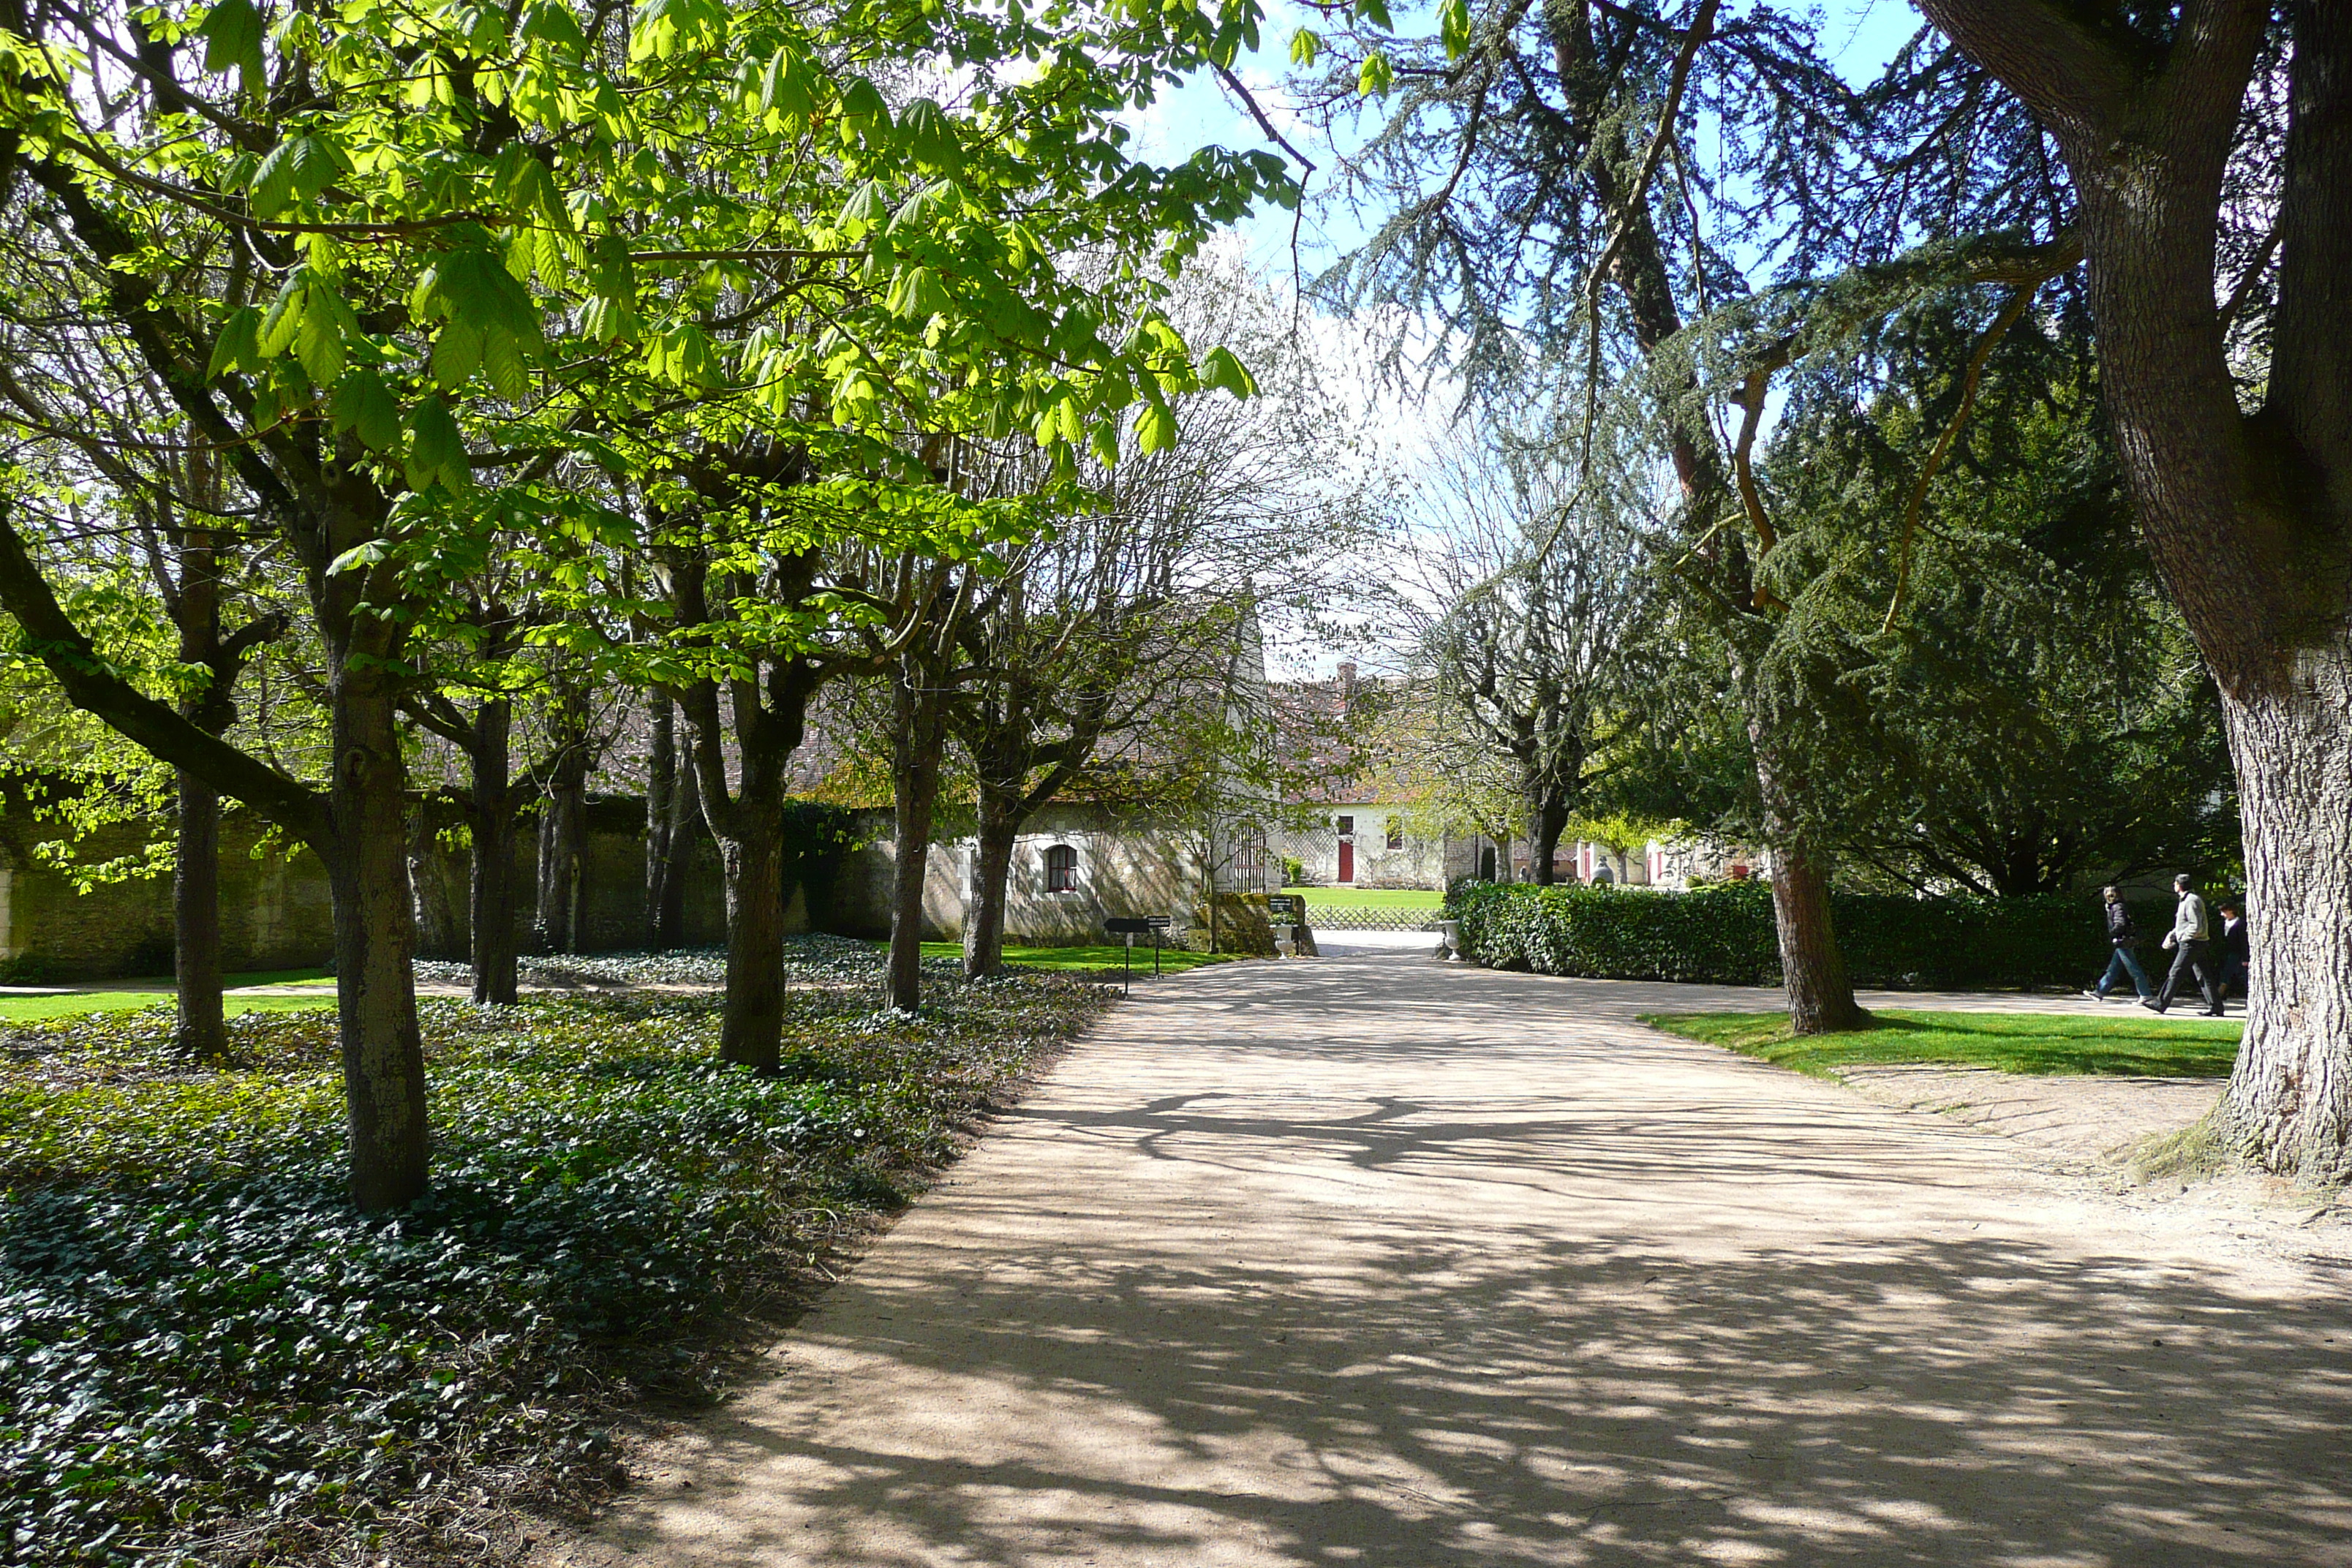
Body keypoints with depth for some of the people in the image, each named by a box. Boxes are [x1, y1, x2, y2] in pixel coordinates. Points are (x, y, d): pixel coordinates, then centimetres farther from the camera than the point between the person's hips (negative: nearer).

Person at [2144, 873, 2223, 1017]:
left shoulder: (2191, 901, -15)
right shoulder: (2186, 900, 17)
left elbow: (2196, 927, -21)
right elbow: (2183, 924, 26)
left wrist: (2182, 937, -12)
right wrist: (2171, 935, 15)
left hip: (2191, 944, -10)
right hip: (2200, 945, 10)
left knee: (2175, 974, -5)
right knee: (2204, 976, 9)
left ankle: (2161, 1004, -2)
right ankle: (2215, 1007, 9)